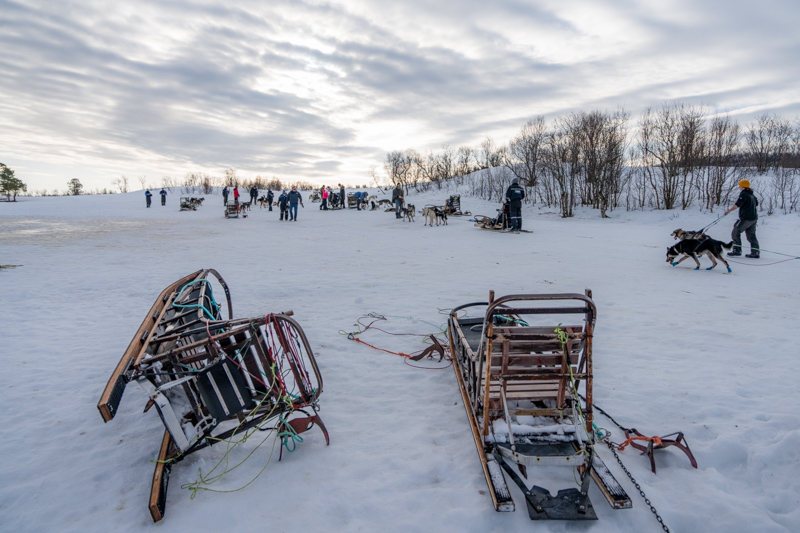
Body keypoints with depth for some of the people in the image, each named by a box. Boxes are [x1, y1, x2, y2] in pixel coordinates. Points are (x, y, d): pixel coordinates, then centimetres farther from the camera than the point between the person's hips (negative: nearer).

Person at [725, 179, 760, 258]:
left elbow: (738, 204, -24)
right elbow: (756, 203, 31)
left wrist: (730, 210, -25)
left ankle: (737, 250, -5)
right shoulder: (752, 194, 17)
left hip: (746, 218, -9)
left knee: (735, 233, -3)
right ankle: (756, 252, 9)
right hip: (754, 218, 9)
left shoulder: (744, 194, -12)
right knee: (751, 235, 12)